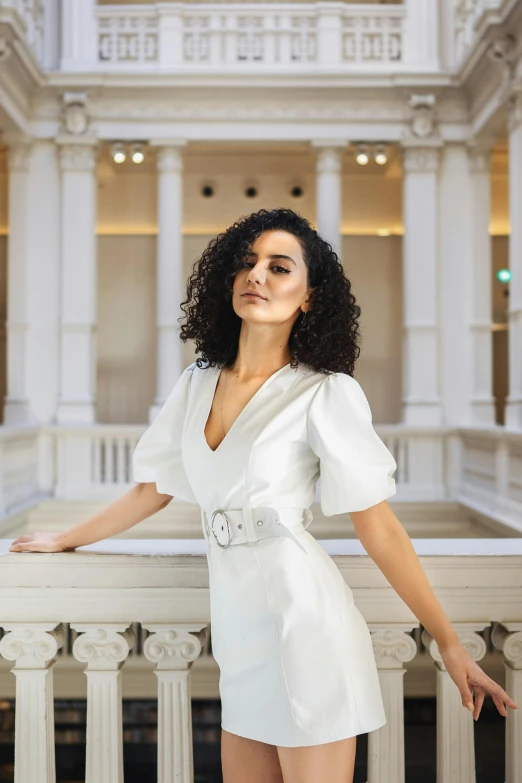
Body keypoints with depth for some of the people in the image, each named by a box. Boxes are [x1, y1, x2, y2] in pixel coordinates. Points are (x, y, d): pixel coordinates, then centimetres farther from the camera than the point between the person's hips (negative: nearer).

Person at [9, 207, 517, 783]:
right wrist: (66, 539, 28)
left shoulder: (326, 394, -8)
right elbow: (153, 489, 19)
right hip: (239, 629, 5)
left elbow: (378, 528, -7)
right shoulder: (196, 385, 8)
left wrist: (449, 646, -6)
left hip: (303, 622, -5)